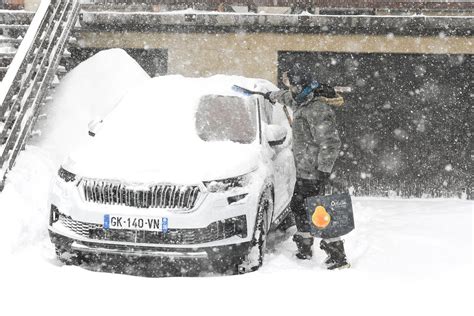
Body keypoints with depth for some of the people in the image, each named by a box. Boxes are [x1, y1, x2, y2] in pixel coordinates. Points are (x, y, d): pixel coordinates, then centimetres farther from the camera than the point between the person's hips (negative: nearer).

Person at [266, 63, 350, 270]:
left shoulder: (318, 110, -22)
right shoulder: (303, 100, 9)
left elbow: (330, 144, -25)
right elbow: (288, 98, 35)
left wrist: (323, 172, -25)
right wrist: (273, 96, 52)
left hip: (313, 173, -10)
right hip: (304, 170, 10)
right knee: (297, 206, 19)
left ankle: (338, 257, -10)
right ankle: (304, 249, 34)